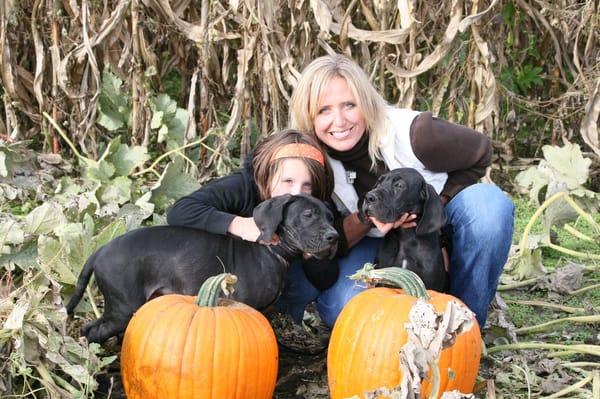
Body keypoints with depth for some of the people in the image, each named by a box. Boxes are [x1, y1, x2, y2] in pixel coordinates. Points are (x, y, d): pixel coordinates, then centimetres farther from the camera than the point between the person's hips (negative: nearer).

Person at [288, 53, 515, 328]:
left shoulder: (412, 134, -28)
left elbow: (480, 153, -9)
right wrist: (366, 219, -35)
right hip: (369, 244, 0)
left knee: (489, 202, -30)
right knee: (342, 307, -33)